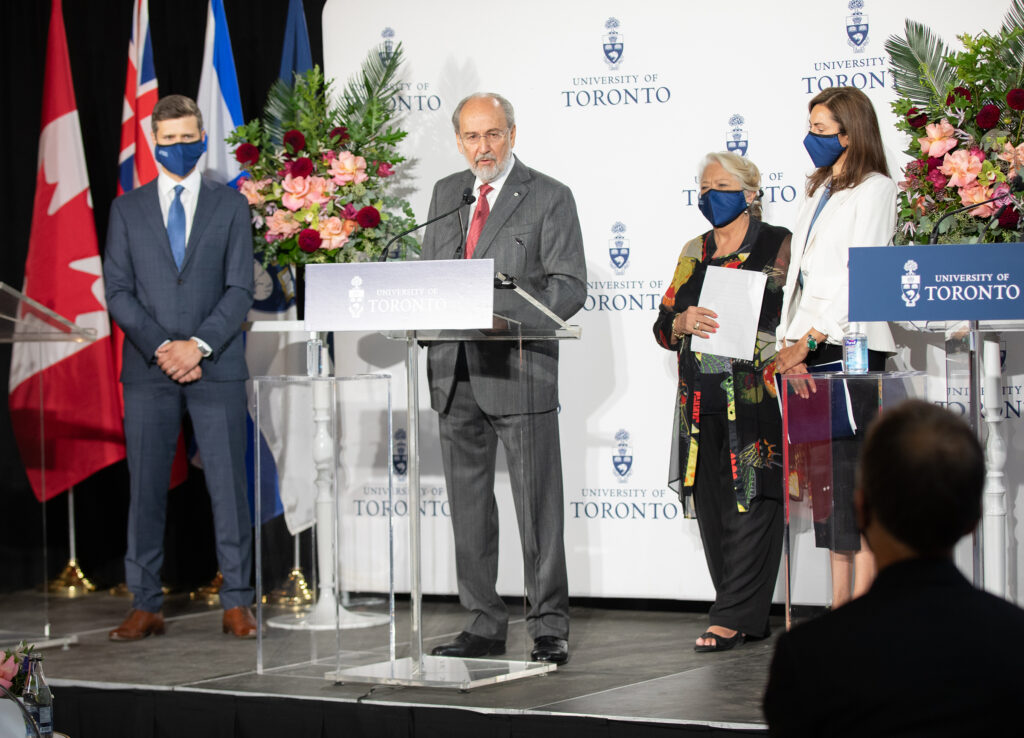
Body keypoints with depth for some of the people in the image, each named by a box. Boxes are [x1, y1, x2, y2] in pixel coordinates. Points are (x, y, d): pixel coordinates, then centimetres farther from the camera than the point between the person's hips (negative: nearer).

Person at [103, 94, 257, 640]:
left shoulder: (230, 206, 8)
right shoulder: (127, 210, 11)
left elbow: (240, 289, 1)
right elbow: (118, 292, 4)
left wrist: (199, 344, -12)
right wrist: (161, 348, -10)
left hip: (216, 369, -1)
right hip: (148, 371, 1)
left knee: (228, 486, -2)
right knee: (146, 489, 1)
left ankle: (236, 604, 3)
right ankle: (145, 606, 6)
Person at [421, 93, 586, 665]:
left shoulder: (549, 198, -2)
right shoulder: (446, 194, 15)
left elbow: (570, 286, -7)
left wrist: (508, 315, -21)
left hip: (520, 370, -5)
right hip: (456, 375, 6)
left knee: (538, 505, -3)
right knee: (469, 505, 9)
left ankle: (550, 629, 2)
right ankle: (484, 626, 16)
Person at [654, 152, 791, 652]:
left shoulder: (779, 246, 3)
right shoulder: (693, 253, 19)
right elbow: (662, 328, 17)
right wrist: (684, 322, -5)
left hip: (756, 398, -5)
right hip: (703, 400, 6)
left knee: (751, 503, -9)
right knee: (712, 508, 3)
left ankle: (733, 616, -8)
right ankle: (748, 617, 9)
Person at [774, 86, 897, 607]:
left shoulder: (873, 190, -4)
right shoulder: (819, 191, 20)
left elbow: (858, 277, -12)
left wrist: (808, 340, -15)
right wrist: (789, 341, 6)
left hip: (851, 346, -8)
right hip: (810, 350, 8)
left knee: (853, 471, -9)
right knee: (824, 475, 5)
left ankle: (863, 603, -9)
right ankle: (839, 604, 8)